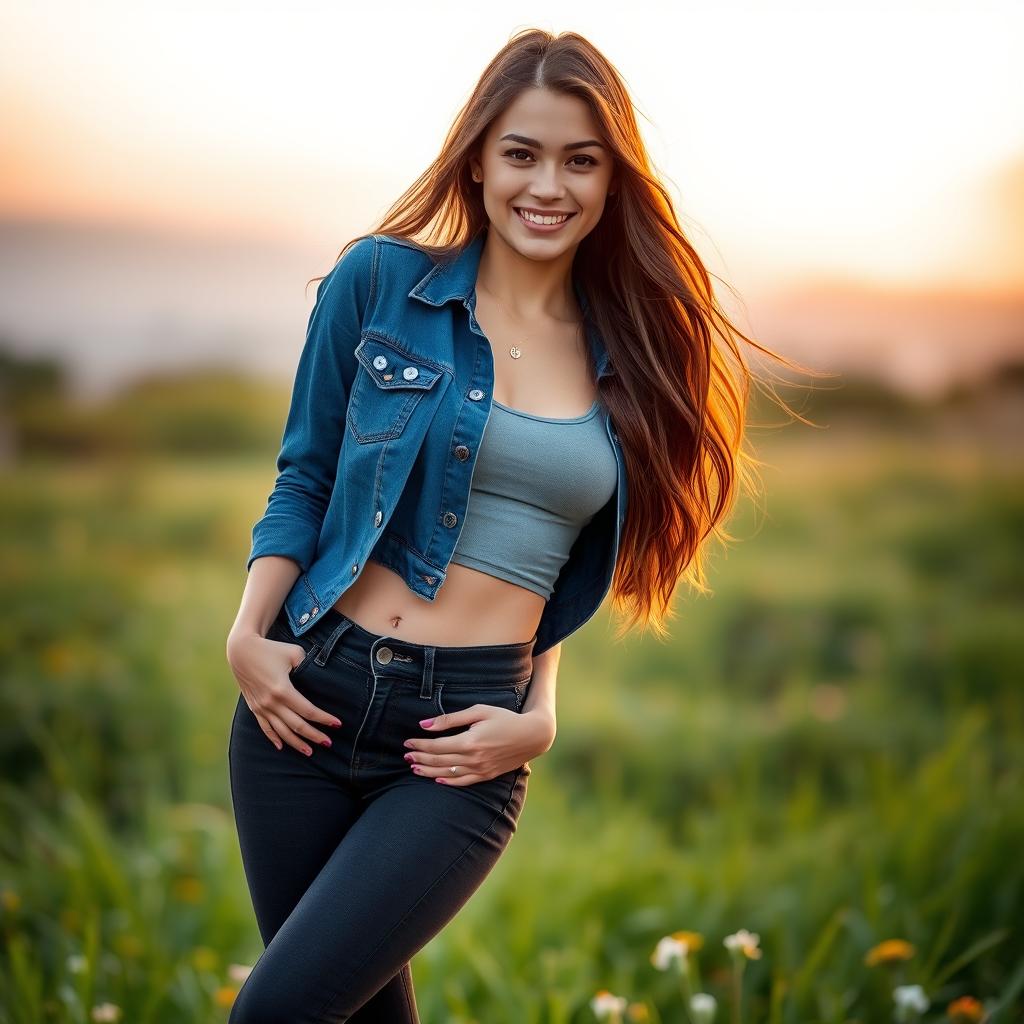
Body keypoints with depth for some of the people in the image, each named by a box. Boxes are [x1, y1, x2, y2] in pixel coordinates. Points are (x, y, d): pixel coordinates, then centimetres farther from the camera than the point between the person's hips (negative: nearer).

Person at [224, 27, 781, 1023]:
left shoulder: (627, 355, 6)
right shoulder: (380, 281, 1)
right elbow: (304, 480, 6)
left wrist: (539, 717, 2)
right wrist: (246, 638, -6)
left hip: (464, 738, 0)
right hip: (312, 694, 1)